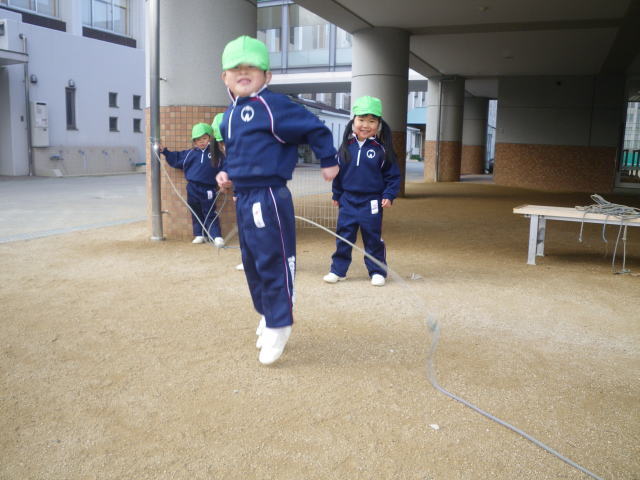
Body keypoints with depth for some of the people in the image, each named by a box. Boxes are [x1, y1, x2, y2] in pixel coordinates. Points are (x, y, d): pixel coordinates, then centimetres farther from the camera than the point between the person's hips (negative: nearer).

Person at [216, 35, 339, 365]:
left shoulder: (272, 105, -13)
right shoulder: (229, 115, 14)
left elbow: (314, 128, -10)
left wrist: (328, 161, -1)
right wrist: (226, 172, 12)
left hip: (269, 198, -9)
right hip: (242, 198, 9)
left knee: (273, 263, -3)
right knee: (251, 263, 18)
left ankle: (278, 328, 10)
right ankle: (266, 316, 35)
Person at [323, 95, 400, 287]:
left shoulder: (381, 149, -5)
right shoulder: (347, 146, 2)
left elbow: (393, 175, 0)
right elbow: (338, 172, 11)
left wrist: (389, 196, -9)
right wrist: (336, 195, 14)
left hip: (371, 203, -2)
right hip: (348, 201, 3)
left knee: (373, 239, 6)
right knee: (343, 236, 7)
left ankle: (377, 271, 18)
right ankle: (338, 270, 18)